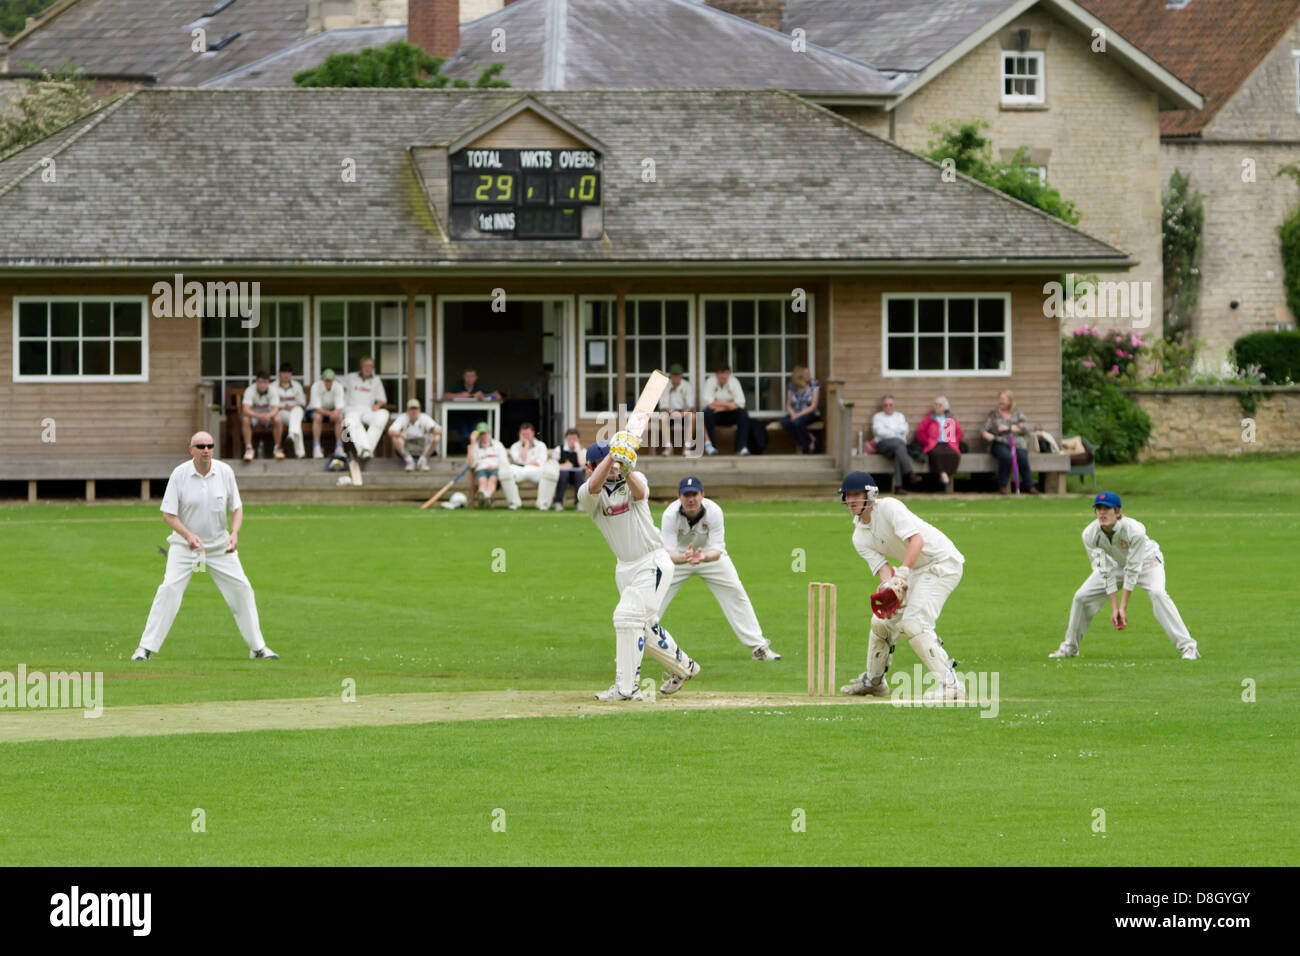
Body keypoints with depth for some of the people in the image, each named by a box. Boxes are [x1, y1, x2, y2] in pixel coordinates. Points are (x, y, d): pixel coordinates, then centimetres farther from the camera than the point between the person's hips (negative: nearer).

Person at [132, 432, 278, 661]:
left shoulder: (225, 472, -5)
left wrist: (234, 534, -16)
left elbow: (237, 507, 3)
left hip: (220, 545, 3)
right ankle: (145, 648, -12)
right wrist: (188, 535, -28)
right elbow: (168, 513, -11)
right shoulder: (180, 474, -12)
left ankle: (257, 647, 12)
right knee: (169, 589, -16)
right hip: (184, 545, -3)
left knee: (241, 589, -1)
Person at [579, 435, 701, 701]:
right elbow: (594, 486, -27)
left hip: (653, 562, -5)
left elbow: (640, 492, -26)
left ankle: (626, 687, -17)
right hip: (625, 567, 5)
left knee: (628, 617, -18)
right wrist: (613, 455, -32)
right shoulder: (587, 493, -2)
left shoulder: (634, 479, -2)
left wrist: (625, 468, -43)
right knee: (646, 627, 13)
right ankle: (683, 667, 36)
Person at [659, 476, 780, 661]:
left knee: (735, 593, -7)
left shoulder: (714, 512, -29)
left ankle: (759, 647, 1)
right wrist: (684, 558, -59)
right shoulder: (670, 515, -30)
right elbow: (668, 553, -36)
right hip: (678, 555, -1)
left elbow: (717, 550, -34)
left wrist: (702, 557, -57)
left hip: (710, 554, 1)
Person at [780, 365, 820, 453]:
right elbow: (788, 405, 6)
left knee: (797, 422, -36)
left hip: (810, 414, -3)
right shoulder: (791, 386, 1)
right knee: (784, 422, -30)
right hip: (795, 414, 3)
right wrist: (792, 414, -16)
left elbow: (813, 406, -11)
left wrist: (799, 415, -21)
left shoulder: (814, 384, -7)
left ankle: (808, 444, -13)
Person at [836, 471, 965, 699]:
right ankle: (873, 681, 32)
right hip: (915, 571, 9)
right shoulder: (860, 538, 4)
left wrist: (902, 574, -40)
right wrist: (890, 585, -32)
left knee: (913, 622, -23)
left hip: (943, 562, -9)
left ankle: (950, 685, -27)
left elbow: (916, 540, -29)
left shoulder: (889, 507, -19)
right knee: (882, 621, 11)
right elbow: (882, 568, -8)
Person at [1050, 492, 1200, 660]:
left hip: (1146, 561, -4)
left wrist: (1123, 607, -31)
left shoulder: (1135, 531, -38)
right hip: (1116, 564, 4)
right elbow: (1105, 572, -22)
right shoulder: (1090, 534, -26)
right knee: (1081, 597, -5)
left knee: (1158, 593, -30)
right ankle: (1069, 648, 15)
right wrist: (1114, 608, -26)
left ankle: (1188, 647, -27)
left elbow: (1133, 569, -32)